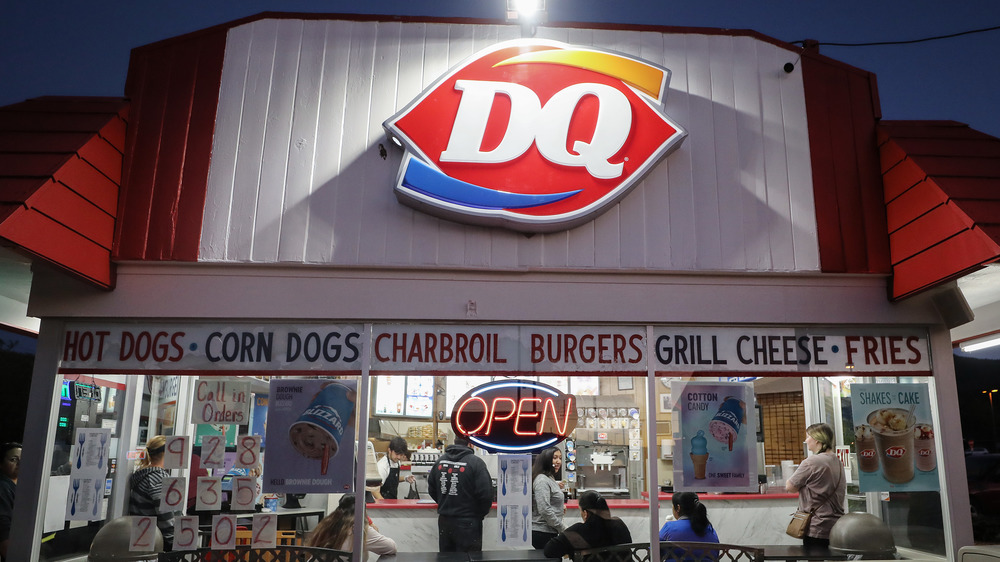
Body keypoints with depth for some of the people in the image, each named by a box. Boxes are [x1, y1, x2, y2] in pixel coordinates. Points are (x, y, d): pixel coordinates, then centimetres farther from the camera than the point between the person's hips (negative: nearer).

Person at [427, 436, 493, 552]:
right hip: (467, 523, -5)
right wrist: (482, 513, 1)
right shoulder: (476, 463, -16)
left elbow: (431, 490, 11)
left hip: (444, 521, 6)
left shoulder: (440, 461, 3)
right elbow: (485, 493, -17)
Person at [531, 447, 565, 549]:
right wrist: (562, 529, -15)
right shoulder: (542, 480, -15)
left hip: (549, 532, 10)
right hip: (543, 533, -10)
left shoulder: (551, 479, 17)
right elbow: (544, 510, -22)